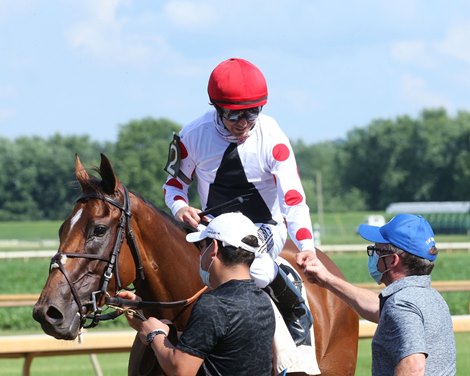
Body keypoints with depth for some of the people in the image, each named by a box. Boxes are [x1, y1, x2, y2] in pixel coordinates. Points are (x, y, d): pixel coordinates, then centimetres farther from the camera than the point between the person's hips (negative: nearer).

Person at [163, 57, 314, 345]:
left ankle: (297, 314, -8)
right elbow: (175, 182, 7)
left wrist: (307, 249, -34)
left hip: (266, 227, -3)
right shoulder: (194, 137, -9)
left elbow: (293, 197, -21)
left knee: (256, 267, -36)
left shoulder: (271, 136, -16)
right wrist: (180, 207, -17)